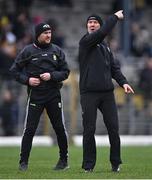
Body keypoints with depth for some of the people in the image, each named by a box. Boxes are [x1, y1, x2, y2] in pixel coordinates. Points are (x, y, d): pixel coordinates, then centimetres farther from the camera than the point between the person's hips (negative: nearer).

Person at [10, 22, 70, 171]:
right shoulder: (28, 51, 1)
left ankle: (64, 160, 18)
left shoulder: (56, 50, 7)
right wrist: (27, 80, -10)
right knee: (29, 129, -6)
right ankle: (23, 161, 2)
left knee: (60, 128, 4)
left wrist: (52, 76, -10)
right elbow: (14, 70, 4)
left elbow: (65, 72, 7)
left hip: (53, 95, 2)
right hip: (35, 96, -2)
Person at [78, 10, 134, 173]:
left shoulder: (105, 47, 19)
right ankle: (88, 165, 7)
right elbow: (103, 32, -17)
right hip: (89, 93, -5)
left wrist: (123, 82, 0)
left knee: (113, 128, 2)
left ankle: (116, 163, 12)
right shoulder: (85, 42, -1)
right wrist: (115, 17, -7)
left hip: (107, 92, 5)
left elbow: (114, 67, 15)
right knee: (89, 130, -2)